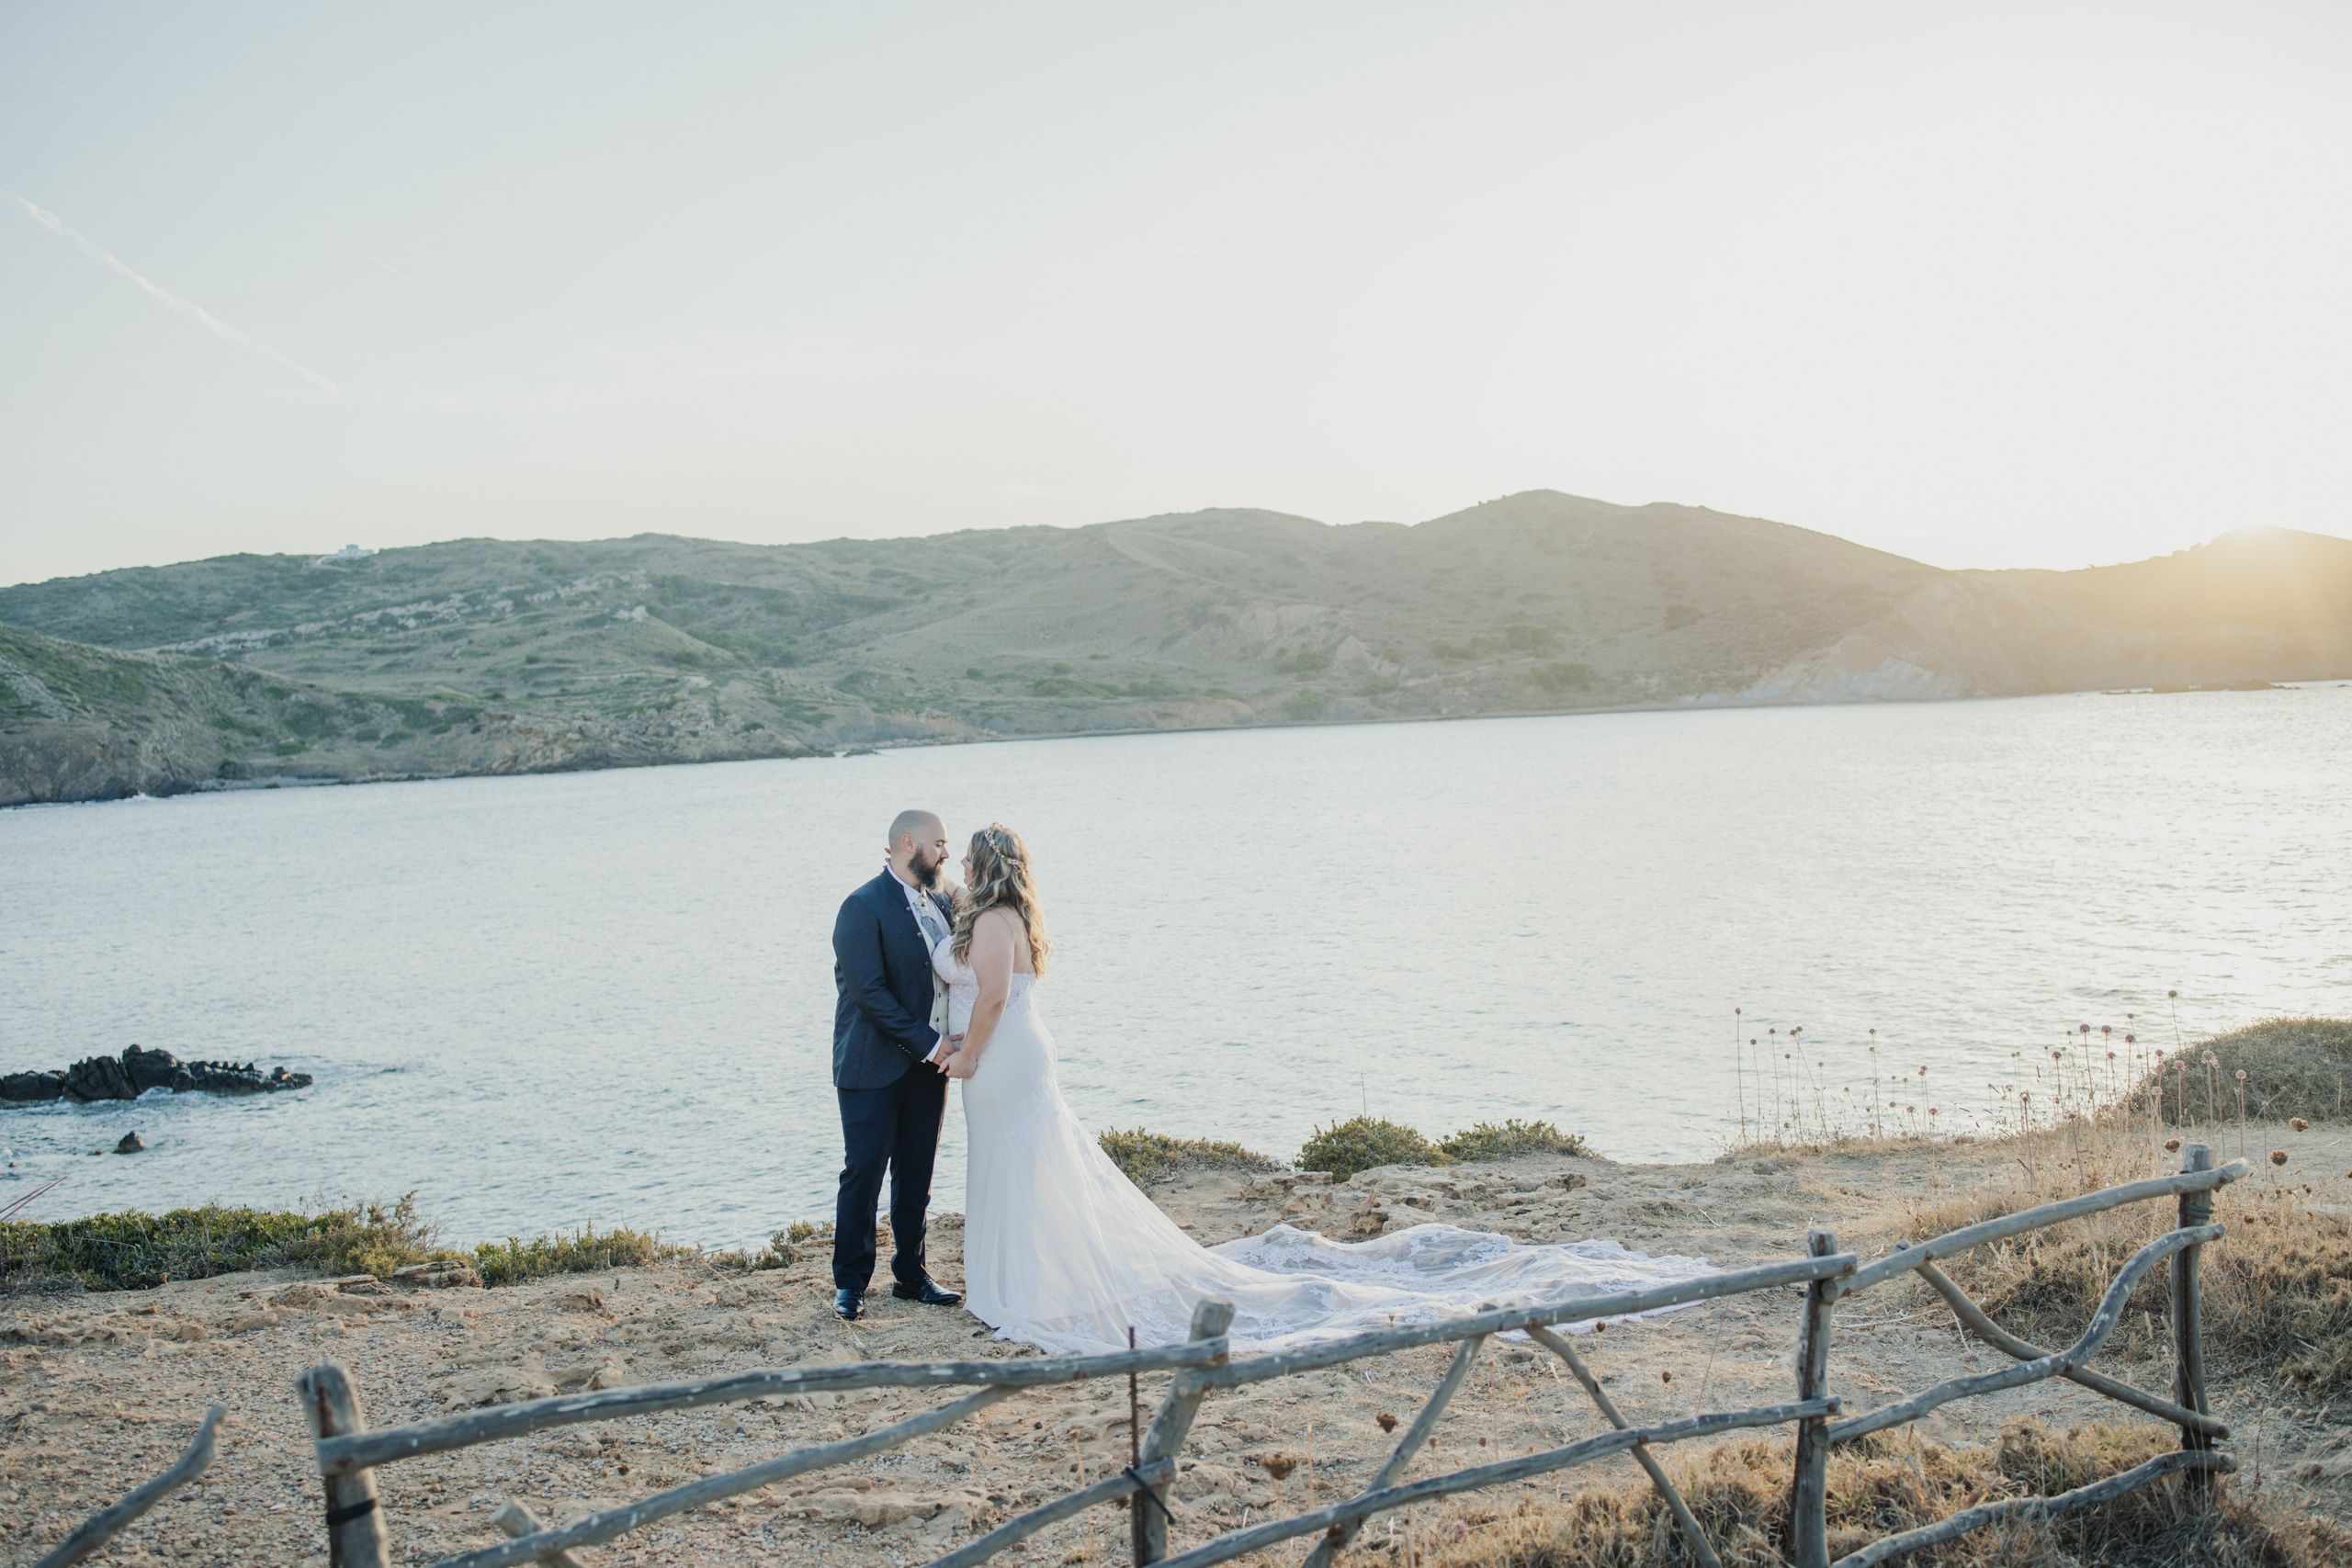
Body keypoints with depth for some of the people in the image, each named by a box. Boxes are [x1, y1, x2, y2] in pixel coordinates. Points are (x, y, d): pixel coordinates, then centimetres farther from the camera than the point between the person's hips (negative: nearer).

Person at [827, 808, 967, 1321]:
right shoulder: (863, 907, -14)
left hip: (928, 1063, 6)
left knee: (917, 1174, 12)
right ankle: (851, 1282, 14)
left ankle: (910, 1274, 24)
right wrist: (929, 1043, -18)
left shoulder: (940, 904, 8)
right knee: (863, 1173, 1)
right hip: (875, 1067, -6)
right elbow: (869, 992, -19)